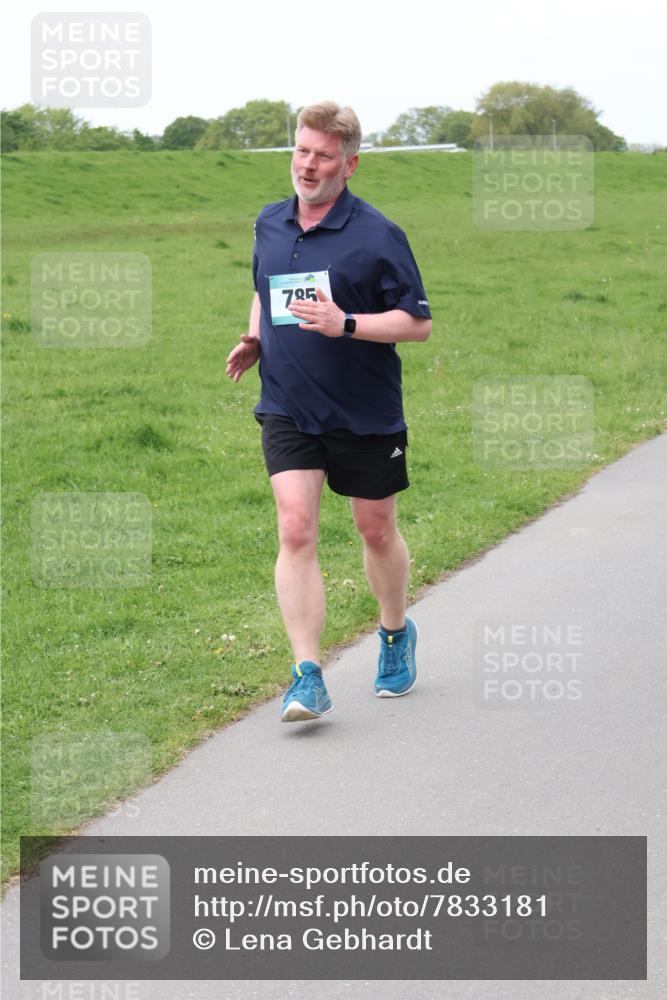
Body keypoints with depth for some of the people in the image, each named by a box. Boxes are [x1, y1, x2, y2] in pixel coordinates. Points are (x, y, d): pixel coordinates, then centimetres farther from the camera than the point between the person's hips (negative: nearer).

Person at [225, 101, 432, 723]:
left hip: (365, 414, -3)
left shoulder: (377, 235, -11)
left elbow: (419, 323, -11)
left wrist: (345, 324, -25)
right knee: (295, 531, -11)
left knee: (376, 530, 13)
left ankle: (396, 634, 40)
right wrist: (255, 338, 6)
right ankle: (308, 677, -12)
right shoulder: (268, 225, 6)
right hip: (286, 409, 3)